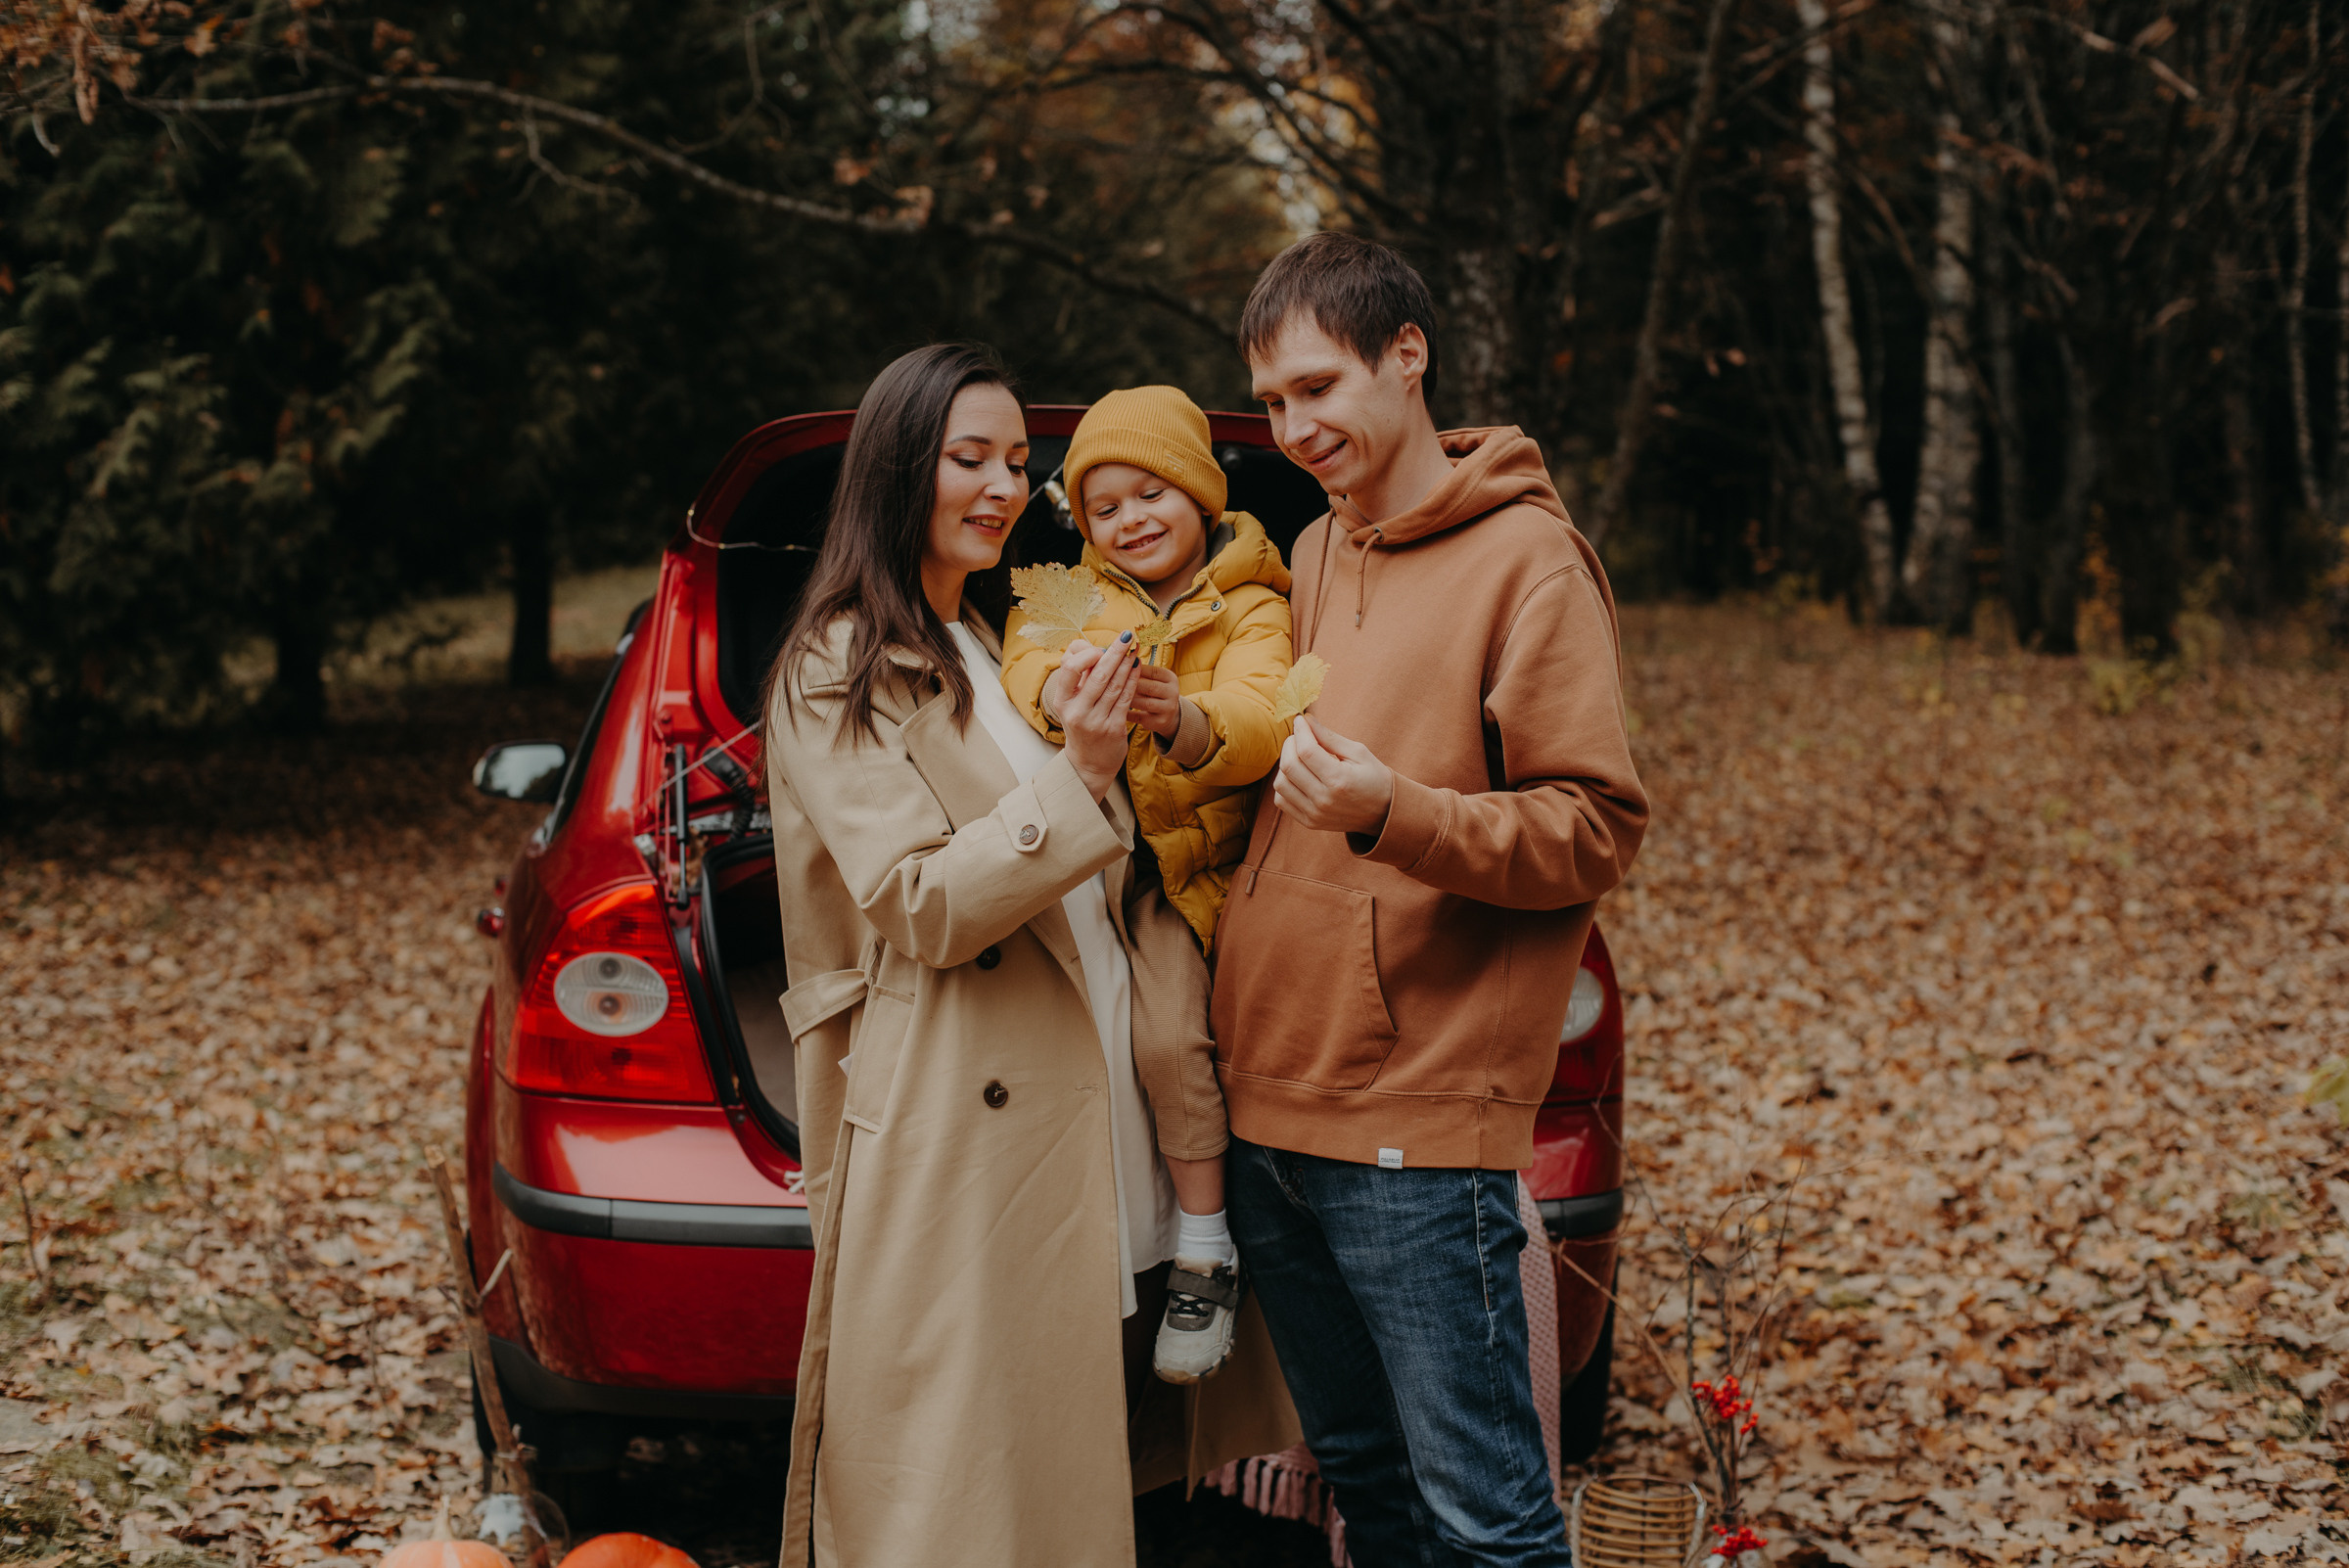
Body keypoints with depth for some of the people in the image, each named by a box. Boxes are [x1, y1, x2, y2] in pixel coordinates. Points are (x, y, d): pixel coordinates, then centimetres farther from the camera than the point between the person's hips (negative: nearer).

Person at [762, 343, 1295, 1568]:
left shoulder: (1004, 653, 20)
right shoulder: (838, 670, -6)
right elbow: (921, 906, -15)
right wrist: (1077, 777, -22)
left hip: (1082, 1121, 8)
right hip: (953, 1133, -8)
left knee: (1070, 1450, 11)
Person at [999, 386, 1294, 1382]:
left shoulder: (1252, 610, 1)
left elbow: (1258, 722, -18)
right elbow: (1023, 664, -10)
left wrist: (1184, 721, -41)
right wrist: (1059, 687, -35)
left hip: (1203, 870, -3)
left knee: (1163, 1024, -24)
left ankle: (1206, 1248, -8)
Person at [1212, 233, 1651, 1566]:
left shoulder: (1525, 559, -7)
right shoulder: (1311, 558, 15)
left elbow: (1596, 831, -11)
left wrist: (1397, 812, -25)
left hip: (1421, 1124, -7)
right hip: (1270, 1103, 7)